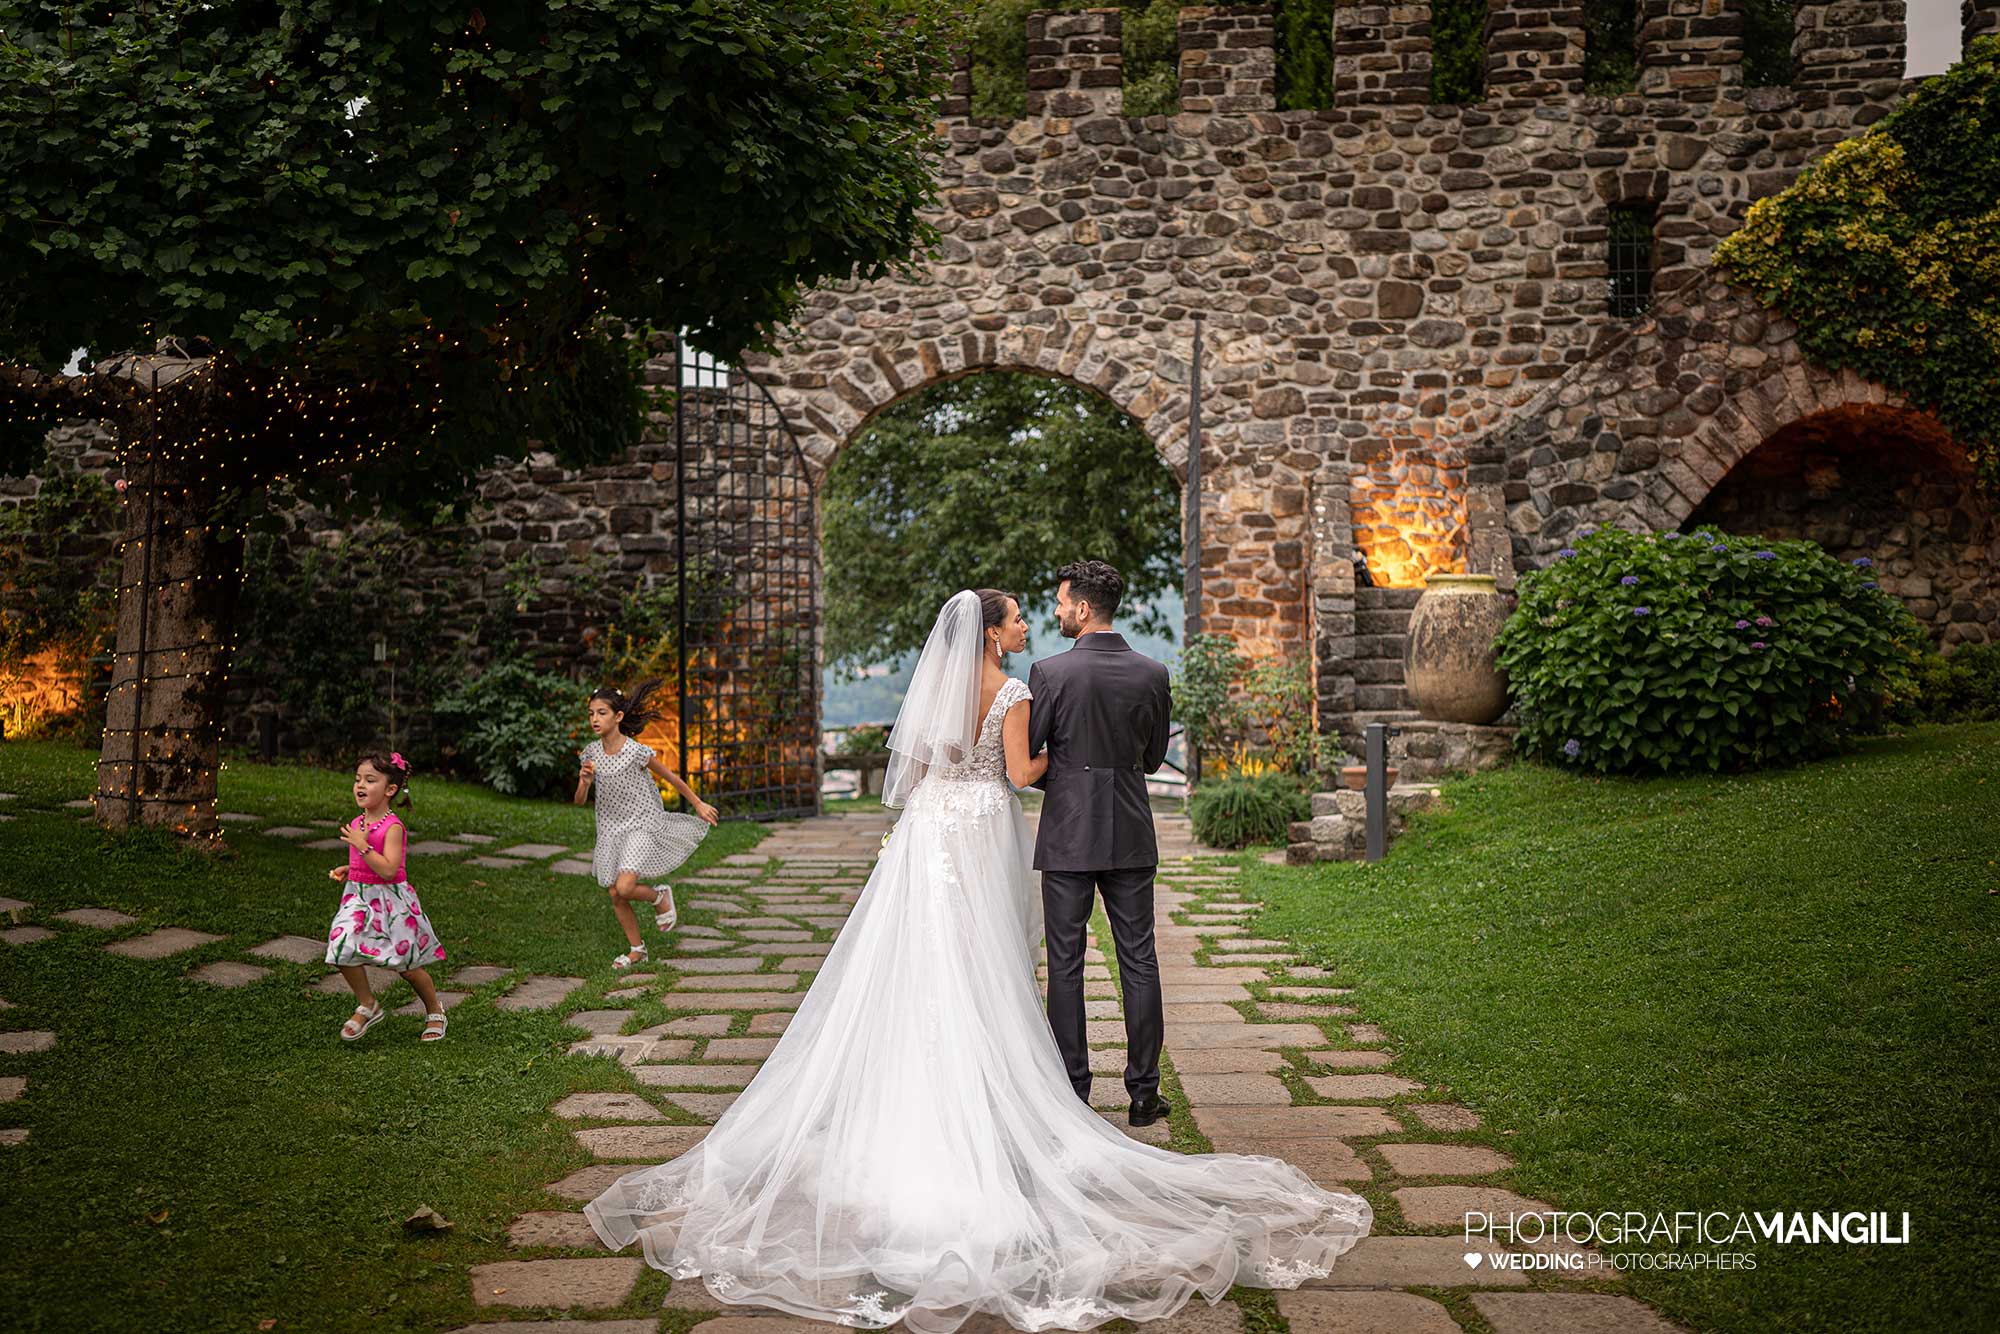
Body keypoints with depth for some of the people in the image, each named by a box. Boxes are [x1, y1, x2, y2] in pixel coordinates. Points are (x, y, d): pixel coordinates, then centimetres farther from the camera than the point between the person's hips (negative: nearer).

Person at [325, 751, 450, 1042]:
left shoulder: (393, 827, -17)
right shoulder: (356, 824, 5)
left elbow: (387, 869, -27)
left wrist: (362, 845, -27)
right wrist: (344, 870, 5)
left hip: (389, 900, -6)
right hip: (358, 898, 6)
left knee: (407, 966, 3)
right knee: (343, 951, -11)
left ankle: (434, 1011, 27)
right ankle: (367, 1006, 11)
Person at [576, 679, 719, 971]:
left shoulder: (637, 752, -16)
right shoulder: (590, 753, -3)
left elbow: (670, 777, -2)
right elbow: (580, 801, 1)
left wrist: (698, 804, 7)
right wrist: (584, 782, -21)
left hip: (641, 825, -5)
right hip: (610, 828, 5)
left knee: (624, 887, -21)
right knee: (615, 896, 6)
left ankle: (660, 896, 12)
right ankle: (636, 949, 26)